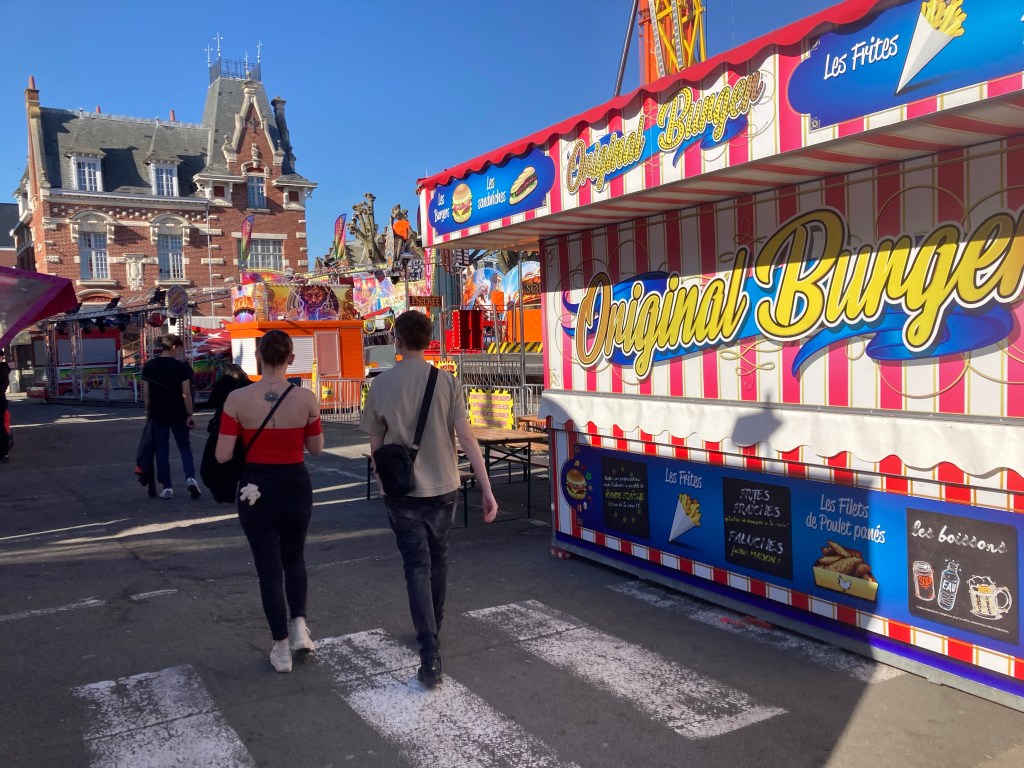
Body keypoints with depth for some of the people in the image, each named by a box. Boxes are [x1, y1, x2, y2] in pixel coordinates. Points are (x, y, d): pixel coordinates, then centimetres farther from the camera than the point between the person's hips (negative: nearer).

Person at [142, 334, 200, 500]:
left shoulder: (148, 366, 1)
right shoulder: (181, 367, -10)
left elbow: (146, 392, 4)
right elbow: (186, 393, -11)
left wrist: (149, 411, 14)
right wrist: (189, 414, -6)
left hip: (157, 414, 2)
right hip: (178, 414, -2)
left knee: (162, 450, 8)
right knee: (184, 446, 11)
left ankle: (167, 488, 9)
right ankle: (190, 477, -8)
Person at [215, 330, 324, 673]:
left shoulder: (238, 399, -12)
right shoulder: (306, 398, -10)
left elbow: (223, 455, -10)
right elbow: (316, 449, 1)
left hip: (256, 489, -1)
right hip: (295, 486, 1)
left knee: (269, 567, 12)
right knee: (294, 558, 25)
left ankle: (281, 648, 19)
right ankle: (299, 626, 12)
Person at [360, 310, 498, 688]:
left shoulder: (381, 385, -7)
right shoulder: (446, 381, -8)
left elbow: (375, 445, 1)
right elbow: (466, 437, -13)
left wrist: (383, 482, 18)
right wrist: (487, 489, -11)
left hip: (402, 490, -1)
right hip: (442, 486, 1)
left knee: (417, 567, 4)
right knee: (438, 561, 20)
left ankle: (430, 657, -4)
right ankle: (432, 632, 38)